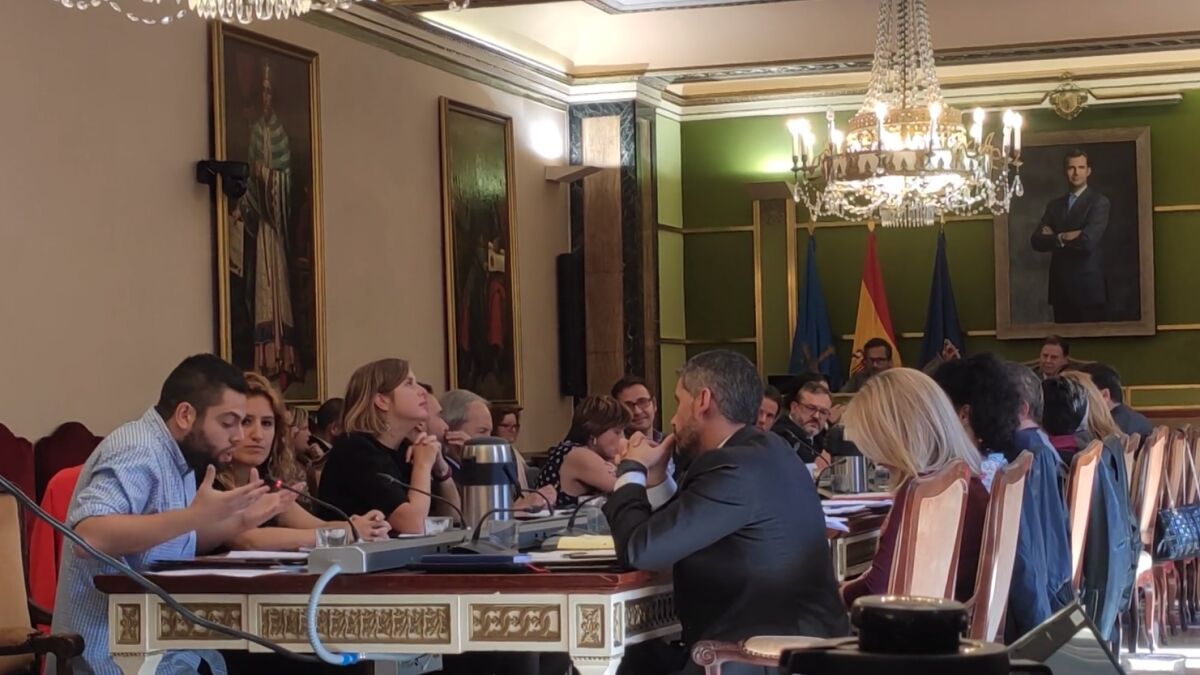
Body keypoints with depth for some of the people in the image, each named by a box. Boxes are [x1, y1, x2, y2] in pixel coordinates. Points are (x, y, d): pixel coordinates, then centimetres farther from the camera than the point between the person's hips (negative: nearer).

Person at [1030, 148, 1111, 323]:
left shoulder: (1099, 201, -3)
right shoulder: (1054, 204, 14)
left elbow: (1088, 240, -17)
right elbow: (1036, 241, 3)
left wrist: (1056, 238, -3)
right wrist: (1064, 239, -12)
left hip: (1088, 287, -5)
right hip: (1060, 287, 5)